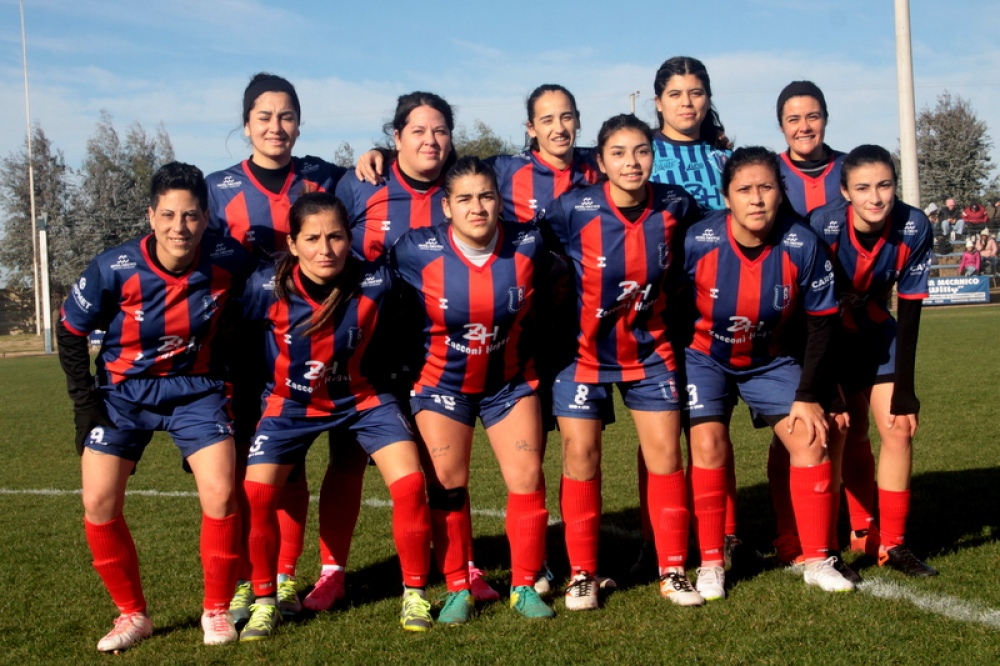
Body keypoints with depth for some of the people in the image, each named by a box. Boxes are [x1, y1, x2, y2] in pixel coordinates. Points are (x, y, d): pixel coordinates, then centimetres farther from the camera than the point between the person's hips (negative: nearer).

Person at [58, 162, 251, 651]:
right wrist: (86, 402, -6)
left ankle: (217, 610, 7)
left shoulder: (228, 261, -18)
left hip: (194, 388, 0)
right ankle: (132, 614, 13)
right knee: (99, 505, -7)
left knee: (221, 495, -14)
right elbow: (70, 333, -5)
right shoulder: (113, 269, -20)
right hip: (124, 391, 0)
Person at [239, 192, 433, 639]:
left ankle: (415, 595, 4)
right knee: (255, 493, -14)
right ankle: (264, 602, 7)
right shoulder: (269, 288, -23)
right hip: (291, 403, 0)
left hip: (360, 397, 0)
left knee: (410, 483, -15)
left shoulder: (373, 283, -23)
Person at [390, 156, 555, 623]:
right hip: (442, 383, -1)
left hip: (510, 381, 1)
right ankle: (458, 589, 12)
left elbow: (542, 303, 7)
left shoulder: (528, 245, -13)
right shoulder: (418, 251, -19)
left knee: (527, 478, -3)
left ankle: (524, 586, 11)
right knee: (446, 484, -3)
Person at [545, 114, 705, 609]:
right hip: (583, 350, -2)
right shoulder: (574, 209, -19)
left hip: (649, 349, 3)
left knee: (665, 452, 0)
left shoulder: (674, 205, -10)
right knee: (581, 454, -3)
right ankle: (582, 574, 11)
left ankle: (673, 570, 12)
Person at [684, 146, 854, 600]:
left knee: (809, 439, -8)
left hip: (772, 359, 2)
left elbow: (822, 323, -10)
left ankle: (817, 561, 6)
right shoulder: (698, 242, -25)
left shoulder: (802, 246, -21)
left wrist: (809, 396, -11)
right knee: (708, 444, -16)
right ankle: (711, 564, -2)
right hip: (705, 355, -2)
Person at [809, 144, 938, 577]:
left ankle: (891, 543, 3)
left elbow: (909, 310, -16)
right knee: (851, 431, 0)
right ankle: (864, 530, 18)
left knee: (899, 427, -6)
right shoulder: (823, 227, -30)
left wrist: (904, 389, -16)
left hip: (877, 332, 3)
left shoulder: (914, 229, -22)